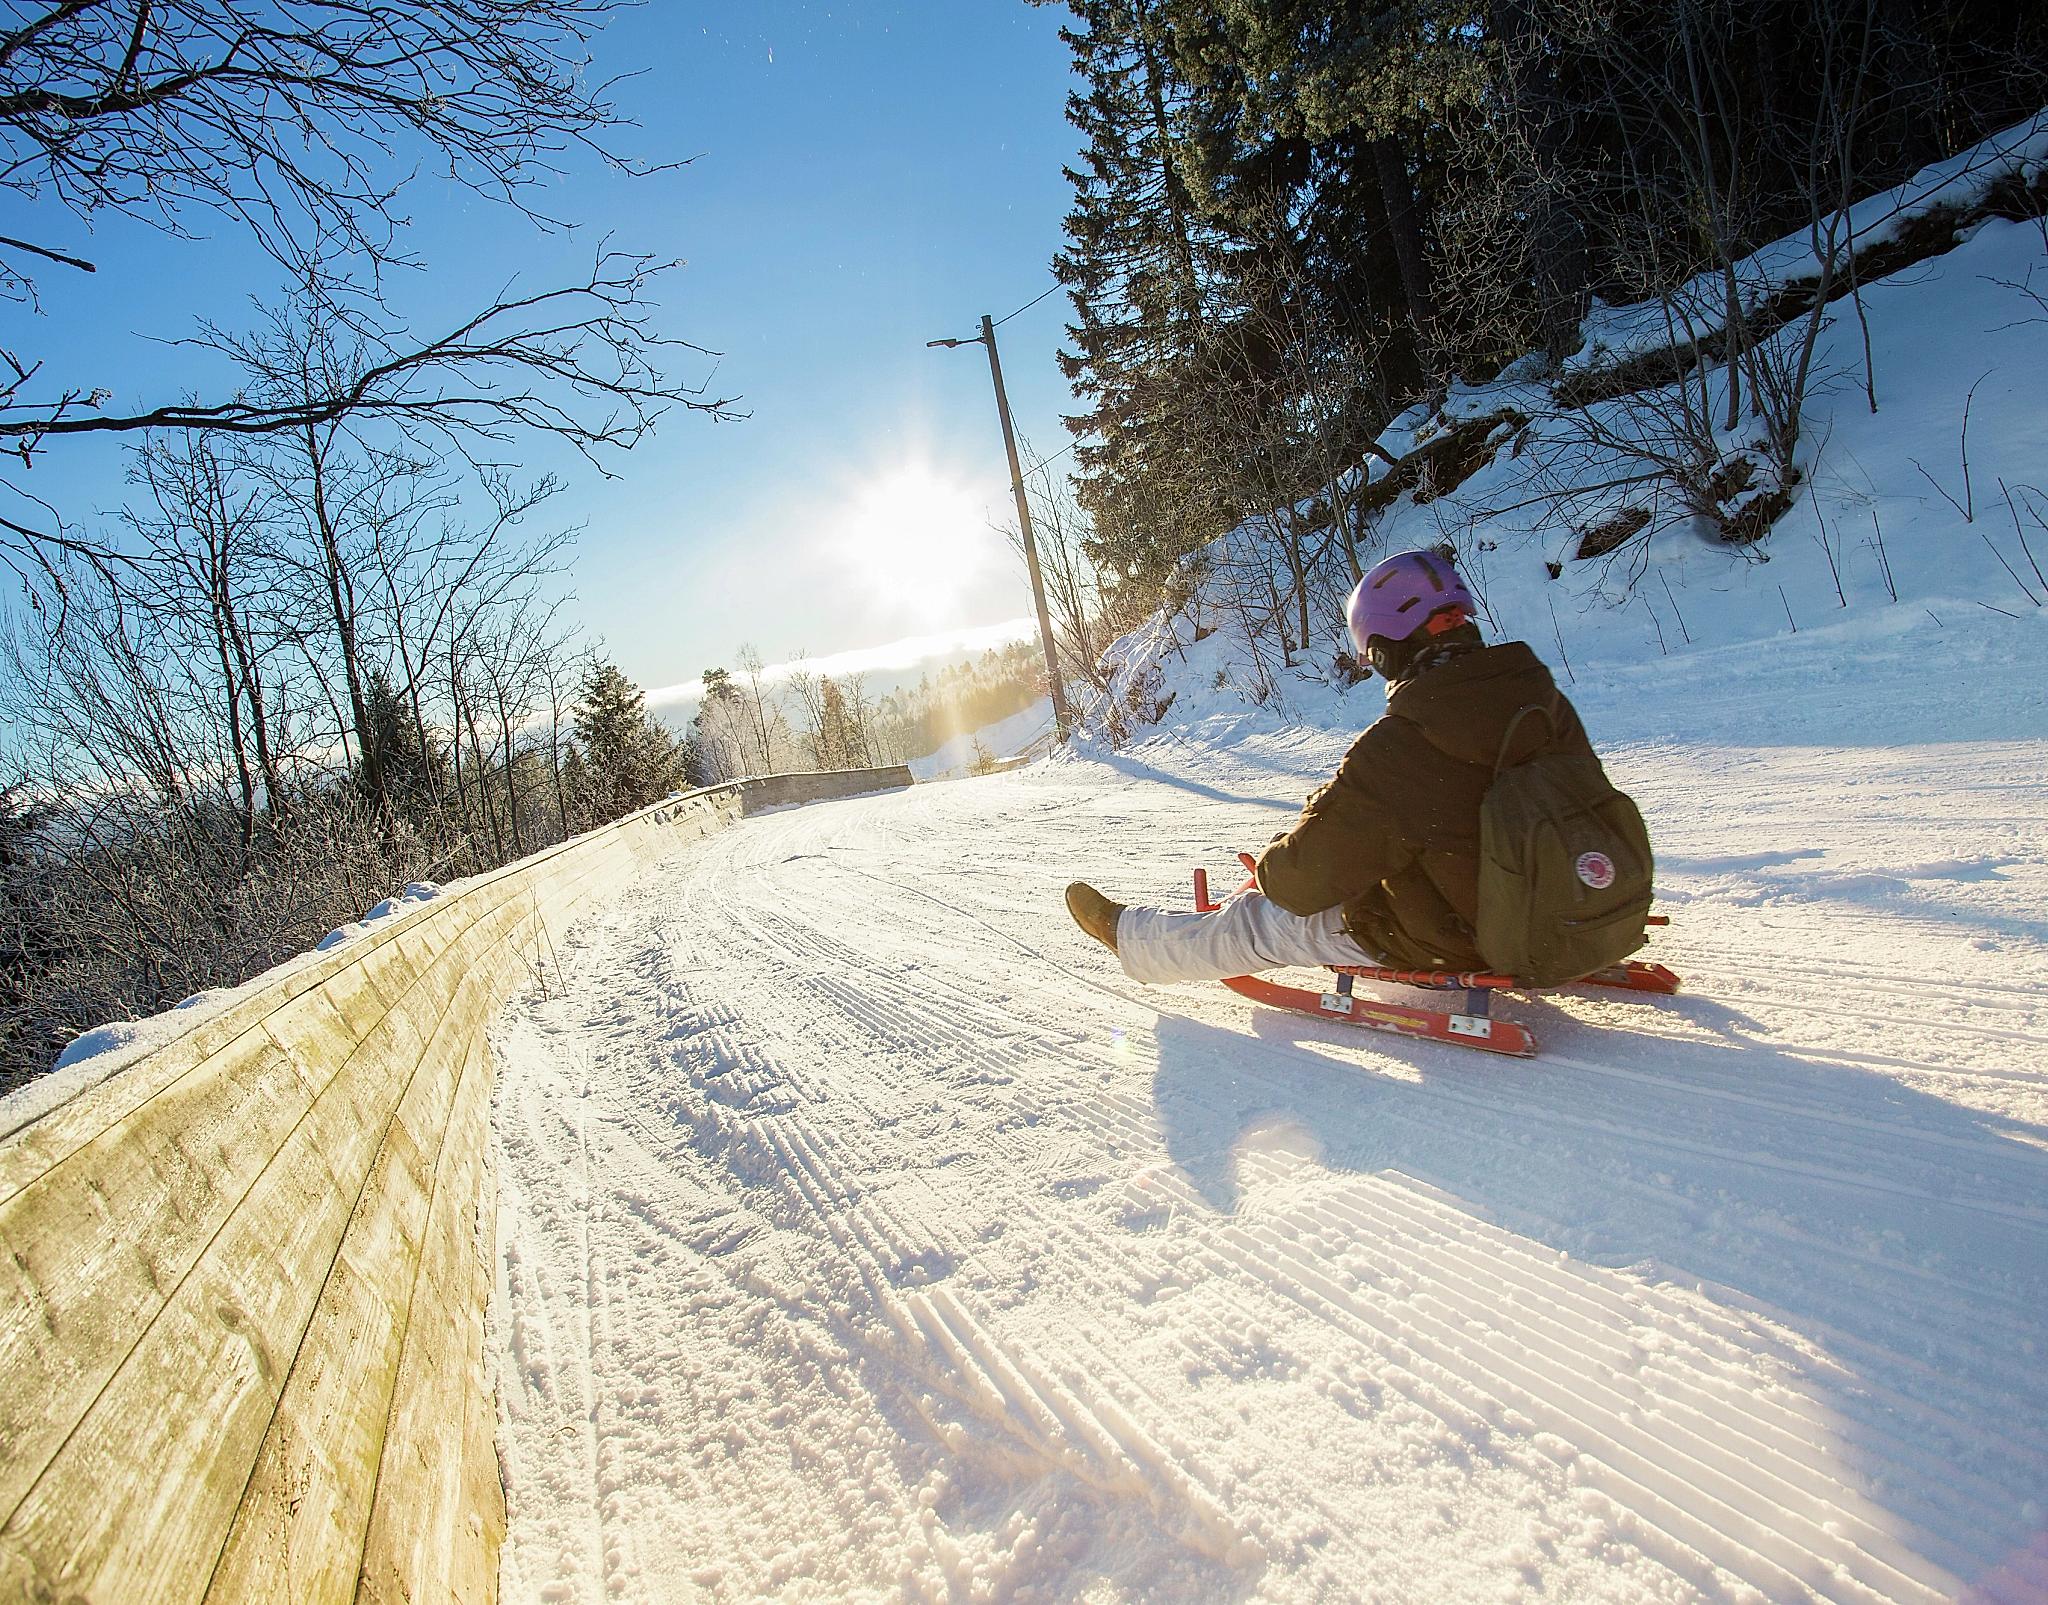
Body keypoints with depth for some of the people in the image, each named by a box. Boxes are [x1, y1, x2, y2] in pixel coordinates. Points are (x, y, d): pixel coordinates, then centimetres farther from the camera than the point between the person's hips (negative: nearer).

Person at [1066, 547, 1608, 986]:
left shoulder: (1393, 749, -30)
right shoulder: (1544, 697, -8)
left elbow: (1303, 880, -22)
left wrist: (1272, 864, 2)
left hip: (1448, 943, -6)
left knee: (1265, 919, 11)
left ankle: (1129, 934, 30)